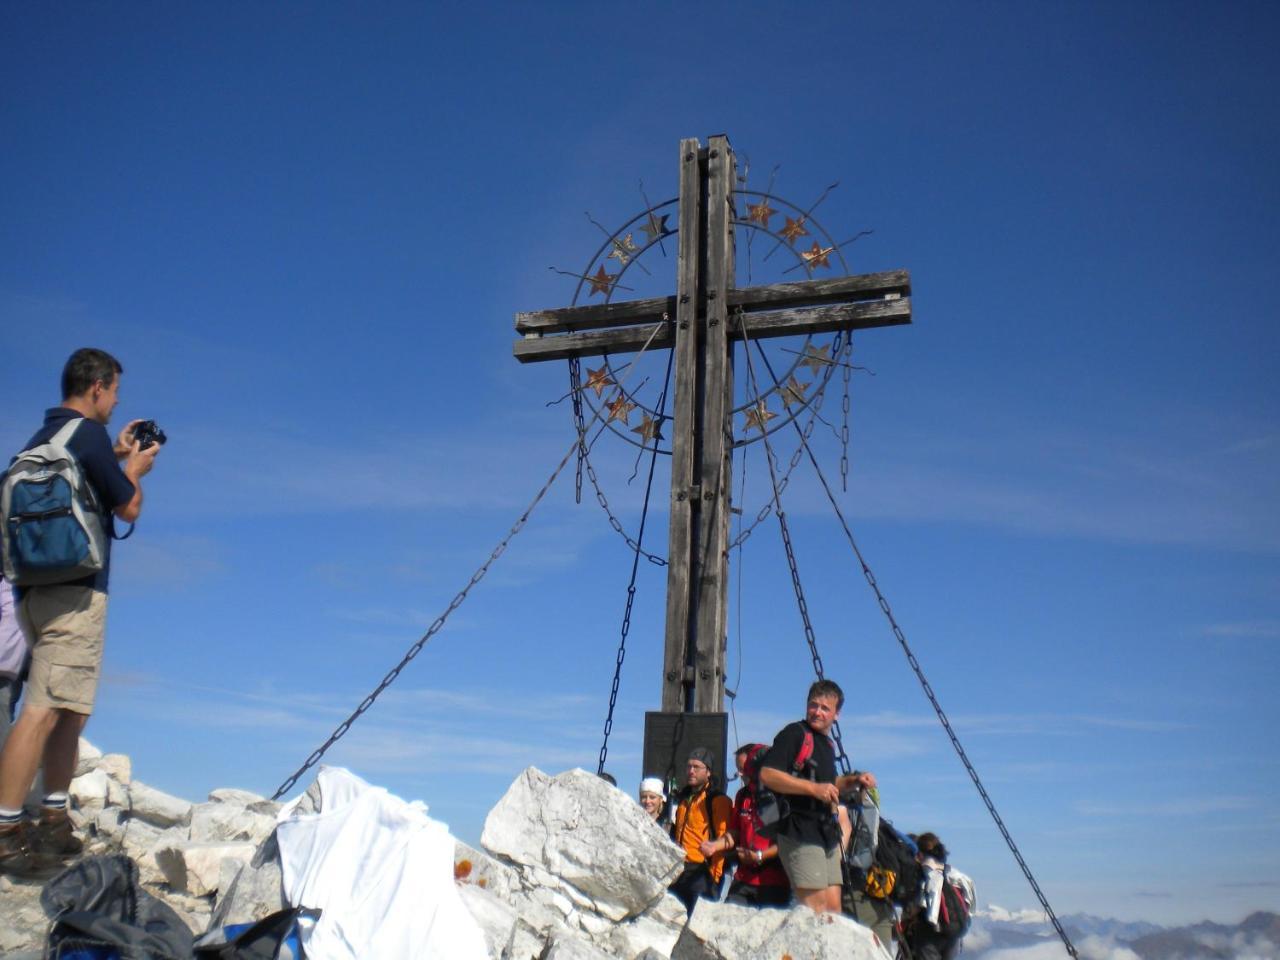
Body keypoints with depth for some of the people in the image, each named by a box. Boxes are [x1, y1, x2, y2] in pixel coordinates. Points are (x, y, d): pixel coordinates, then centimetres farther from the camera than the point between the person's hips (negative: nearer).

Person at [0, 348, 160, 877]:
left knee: (70, 710, 15)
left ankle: (54, 823, 21)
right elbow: (128, 508, -5)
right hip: (75, 593, -10)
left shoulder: (44, 436, 15)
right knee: (43, 710, -9)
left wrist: (116, 454, 25)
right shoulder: (88, 435, -11)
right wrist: (135, 468, 13)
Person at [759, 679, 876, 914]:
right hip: (800, 833, -9)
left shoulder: (828, 744, 19)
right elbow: (767, 774, -20)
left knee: (833, 908, 9)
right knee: (815, 908, -12)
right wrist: (813, 788, -23)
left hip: (826, 833, 9)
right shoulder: (794, 733, -8)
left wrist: (853, 780, 16)